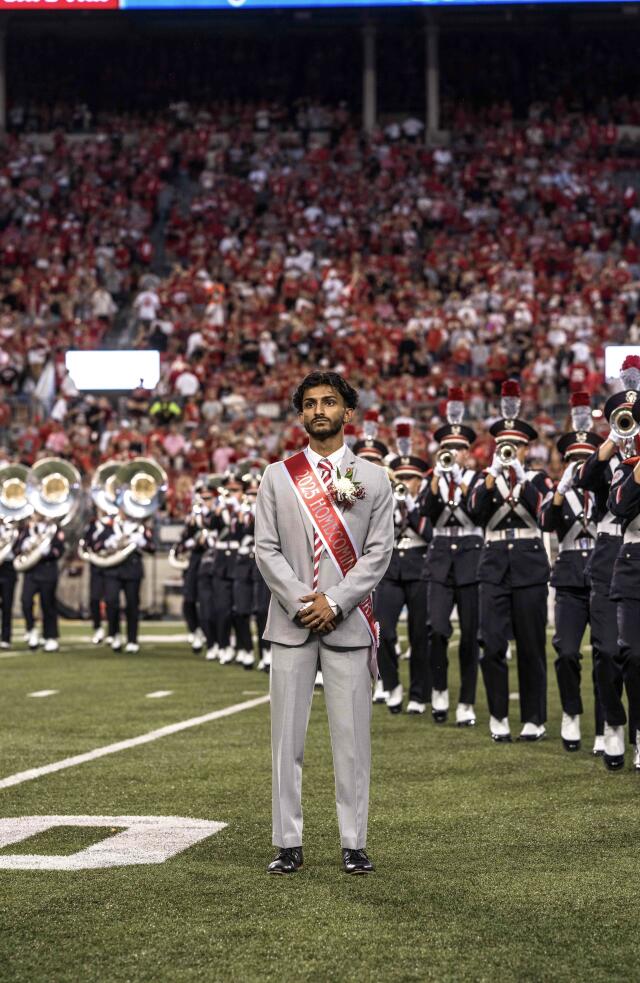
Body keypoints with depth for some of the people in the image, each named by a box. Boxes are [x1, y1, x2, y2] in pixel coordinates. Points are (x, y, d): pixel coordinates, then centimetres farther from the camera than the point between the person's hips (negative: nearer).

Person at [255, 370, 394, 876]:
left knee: (352, 736, 0)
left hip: (348, 622, -1)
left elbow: (379, 552, -1)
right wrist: (301, 602, -10)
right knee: (288, 735, 1)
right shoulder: (278, 476, 8)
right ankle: (289, 844, 6)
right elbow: (266, 549, 2)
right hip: (291, 622, 1)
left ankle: (354, 843, 5)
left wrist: (333, 603, -11)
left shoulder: (373, 478, 6)